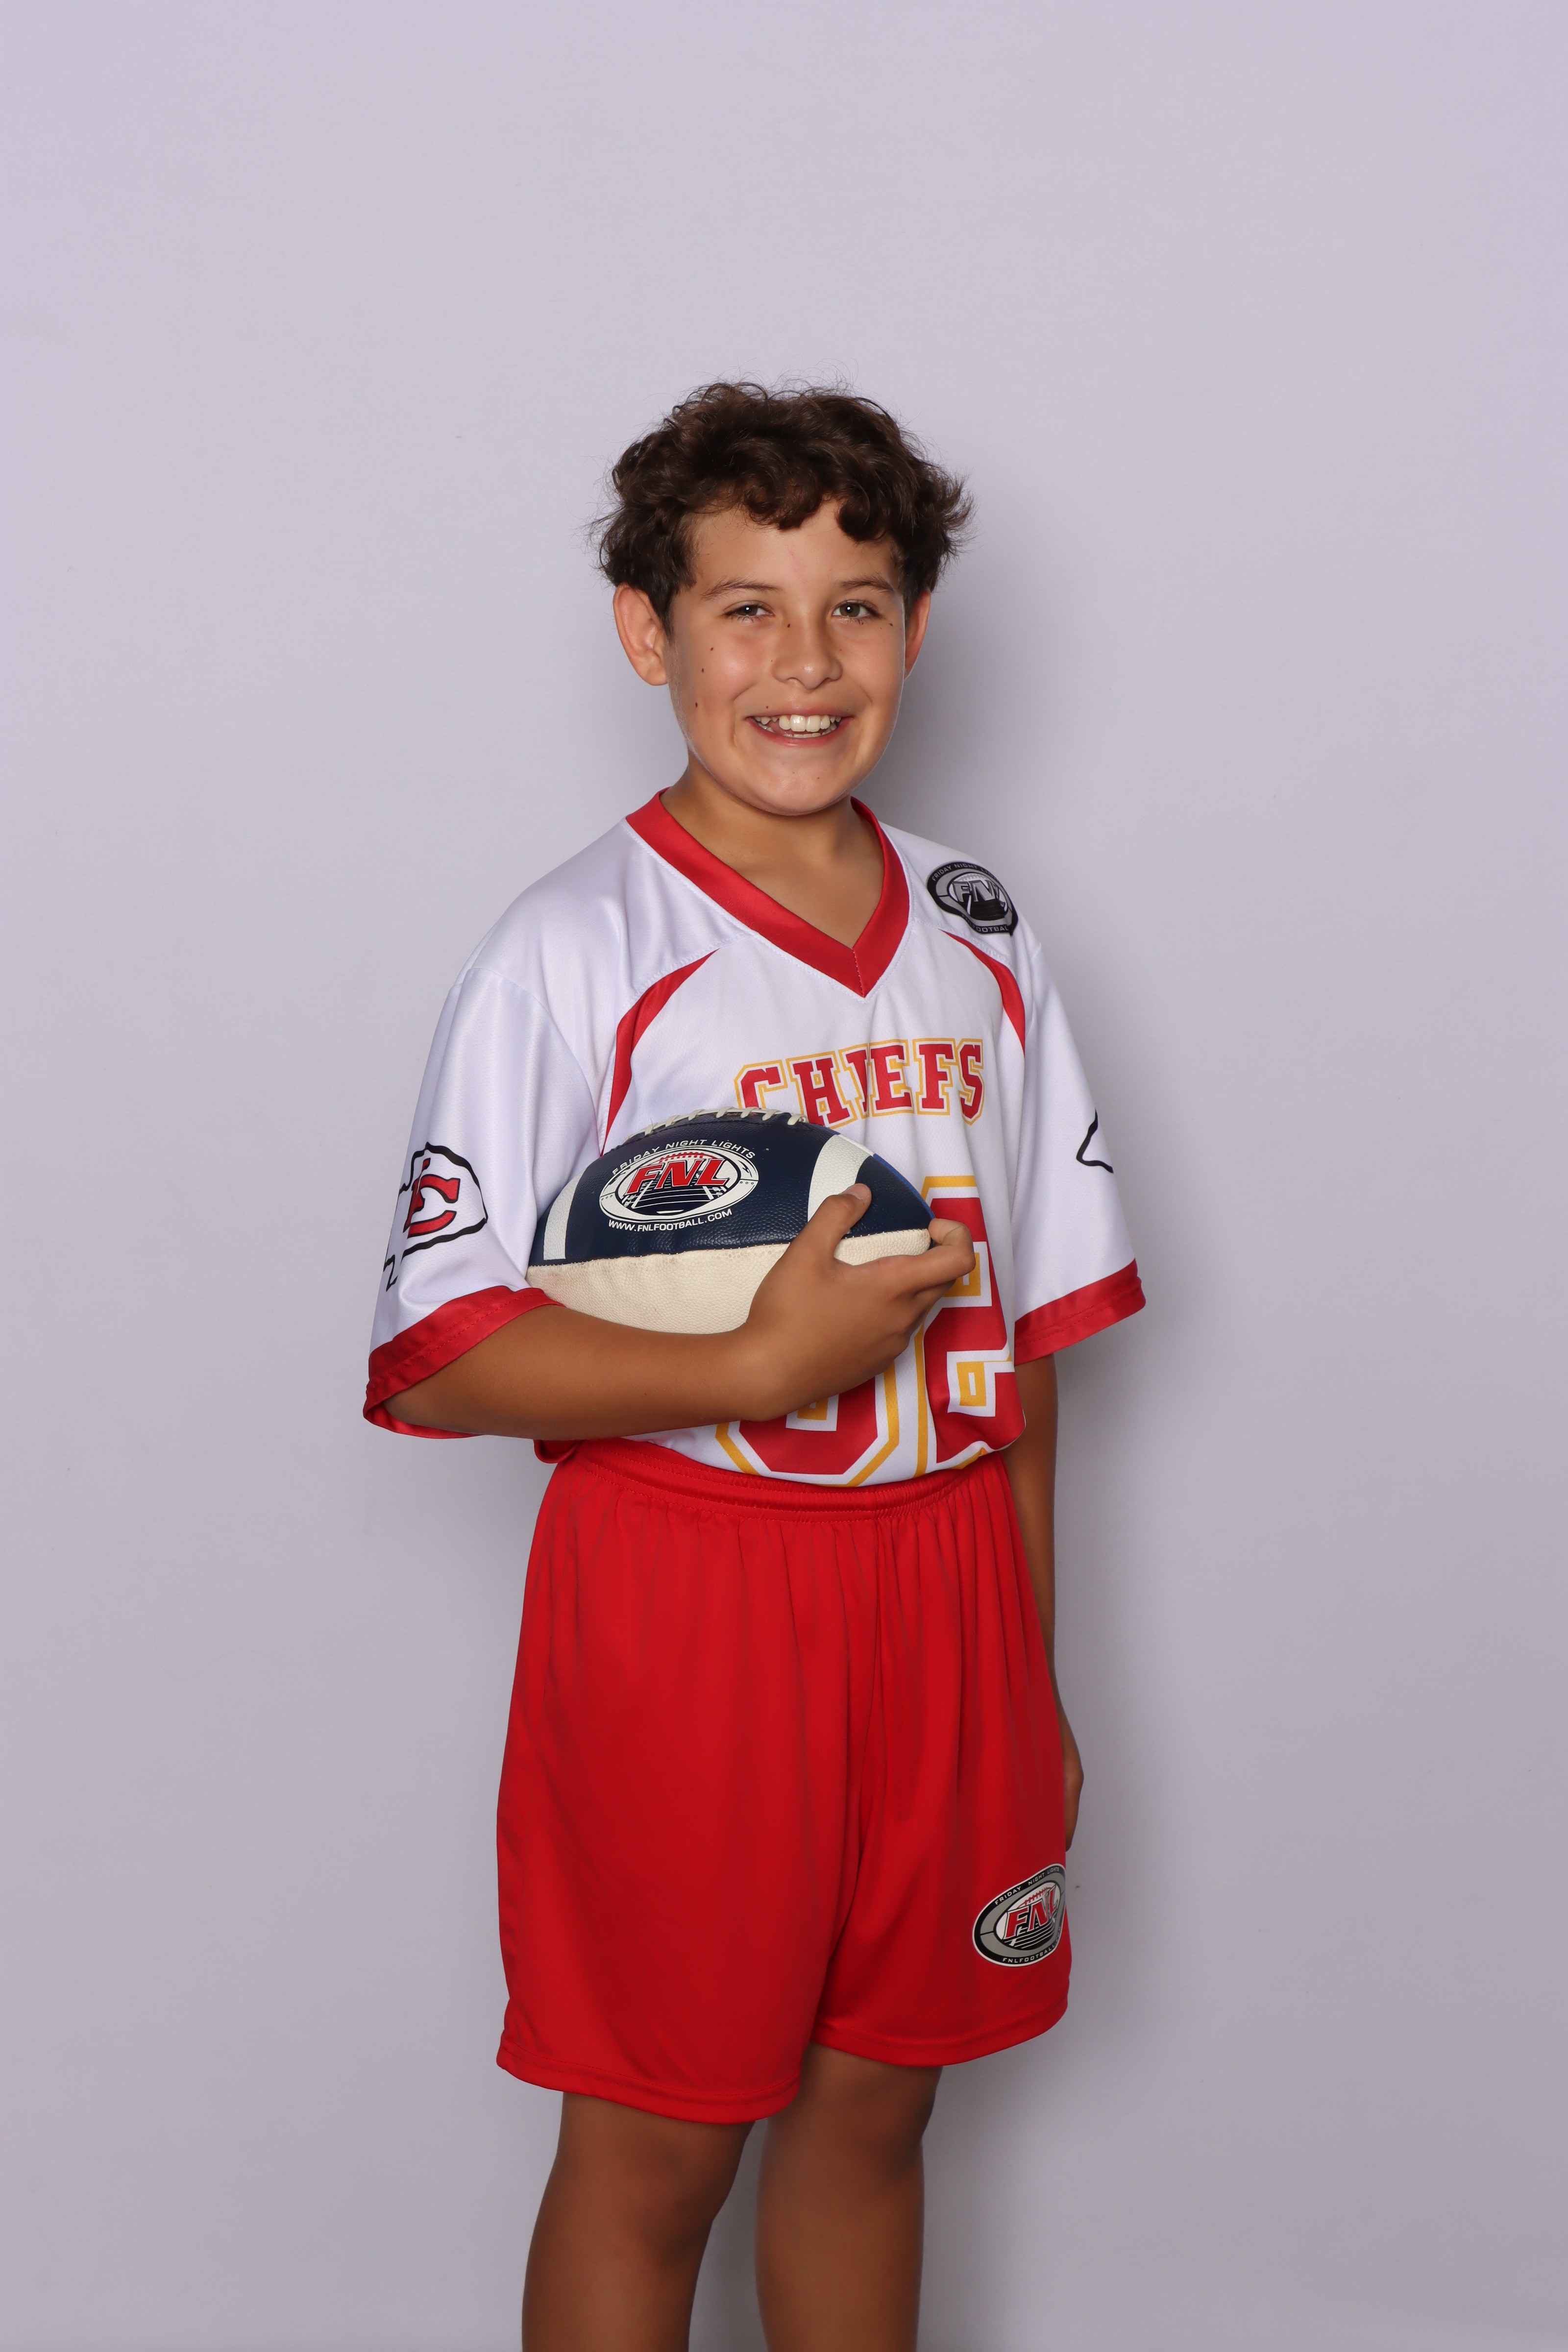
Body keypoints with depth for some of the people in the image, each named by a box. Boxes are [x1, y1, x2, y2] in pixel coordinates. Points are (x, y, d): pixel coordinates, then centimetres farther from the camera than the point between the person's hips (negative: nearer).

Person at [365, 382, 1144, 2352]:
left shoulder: (974, 937, 6)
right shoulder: (578, 951, -11)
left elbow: (1019, 1322, 10)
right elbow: (441, 1356, -15)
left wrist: (1031, 1673, 11)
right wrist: (766, 1368, -23)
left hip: (938, 1589, 5)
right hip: (679, 1601, -4)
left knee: (871, 2102, 17)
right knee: (655, 2149, 8)